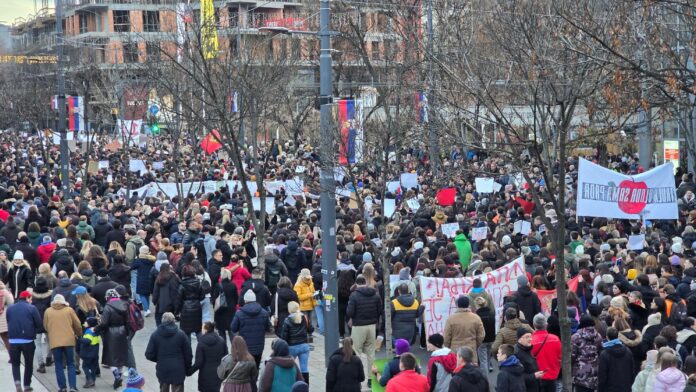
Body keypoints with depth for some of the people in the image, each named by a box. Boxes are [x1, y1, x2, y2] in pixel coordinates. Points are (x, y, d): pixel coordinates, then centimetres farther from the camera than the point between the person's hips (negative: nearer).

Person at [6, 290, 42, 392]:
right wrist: (33, 331, 13)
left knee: (15, 363, 13)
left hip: (13, 340, 2)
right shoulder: (32, 308, -4)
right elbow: (40, 325, -5)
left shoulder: (9, 309, 8)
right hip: (28, 340, -2)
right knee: (29, 364, 14)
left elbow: (8, 323, 12)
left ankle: (17, 382, -9)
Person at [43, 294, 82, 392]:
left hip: (55, 342, 0)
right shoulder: (69, 310, 3)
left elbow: (45, 326, 13)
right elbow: (77, 325, 8)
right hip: (69, 341, 0)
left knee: (59, 366, 9)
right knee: (71, 364, 7)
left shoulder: (48, 311, 5)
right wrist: (78, 334, 27)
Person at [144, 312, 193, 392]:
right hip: (178, 370, -2)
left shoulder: (155, 335, -5)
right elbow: (188, 354, -6)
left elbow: (149, 355, -5)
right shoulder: (181, 334, -7)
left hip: (162, 370, 2)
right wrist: (188, 369, 8)